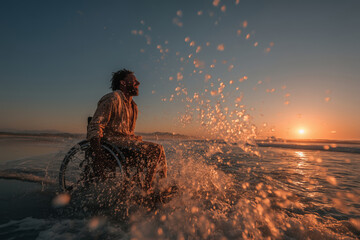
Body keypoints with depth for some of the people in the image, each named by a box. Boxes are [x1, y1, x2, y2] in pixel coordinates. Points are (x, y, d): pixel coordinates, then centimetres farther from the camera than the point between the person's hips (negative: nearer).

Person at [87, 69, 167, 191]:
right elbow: (94, 126, -18)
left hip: (127, 140, 9)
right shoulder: (113, 99, -8)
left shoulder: (133, 106, 20)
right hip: (111, 142, -9)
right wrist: (97, 155, -31)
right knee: (155, 150, -23)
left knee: (158, 149, 0)